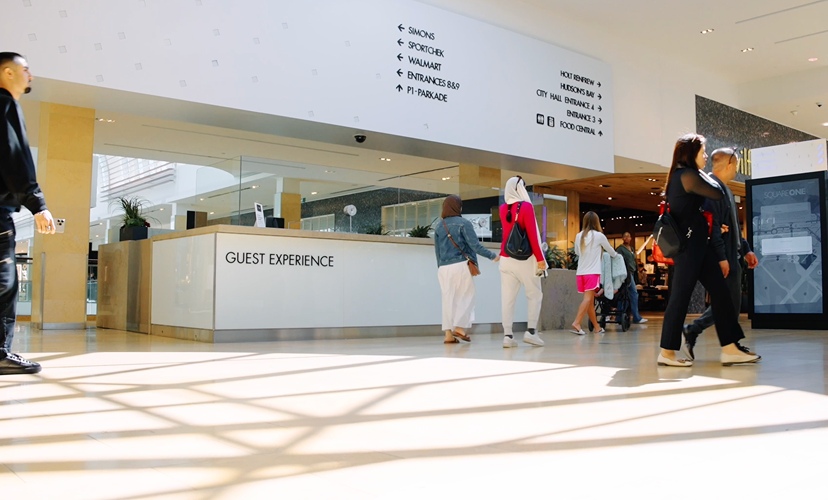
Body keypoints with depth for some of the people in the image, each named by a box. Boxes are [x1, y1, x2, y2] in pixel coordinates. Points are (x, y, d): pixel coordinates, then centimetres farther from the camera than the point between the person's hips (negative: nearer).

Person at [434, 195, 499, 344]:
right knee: (466, 297, 6)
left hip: (444, 268, 5)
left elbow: (437, 251, 14)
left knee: (448, 299, 6)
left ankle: (449, 334, 3)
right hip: (460, 266, -5)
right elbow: (475, 245, -10)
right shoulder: (463, 223, -4)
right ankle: (459, 327, -2)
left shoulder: (439, 226, 11)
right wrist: (493, 256, -3)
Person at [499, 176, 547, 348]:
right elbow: (532, 235, -12)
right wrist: (540, 259, -9)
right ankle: (530, 331, 2)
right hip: (525, 259, -5)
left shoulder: (502, 209, 9)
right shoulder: (526, 206, -7)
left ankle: (507, 335, -2)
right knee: (535, 295, 8)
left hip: (506, 259, 5)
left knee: (507, 298, 1)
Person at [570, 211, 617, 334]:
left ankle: (597, 327, 20)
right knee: (588, 298, -11)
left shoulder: (579, 236, 8)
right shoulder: (599, 235, -3)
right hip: (592, 272, -5)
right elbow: (610, 250, 13)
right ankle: (576, 323, -26)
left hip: (580, 272, 5)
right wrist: (615, 254, 34)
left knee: (590, 300, 11)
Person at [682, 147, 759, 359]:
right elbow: (712, 224, -21)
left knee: (730, 302, 9)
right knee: (728, 302, -8)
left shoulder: (724, 189, 20)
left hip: (730, 256, 10)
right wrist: (721, 256, -24)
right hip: (722, 256, -10)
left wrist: (745, 249, 20)